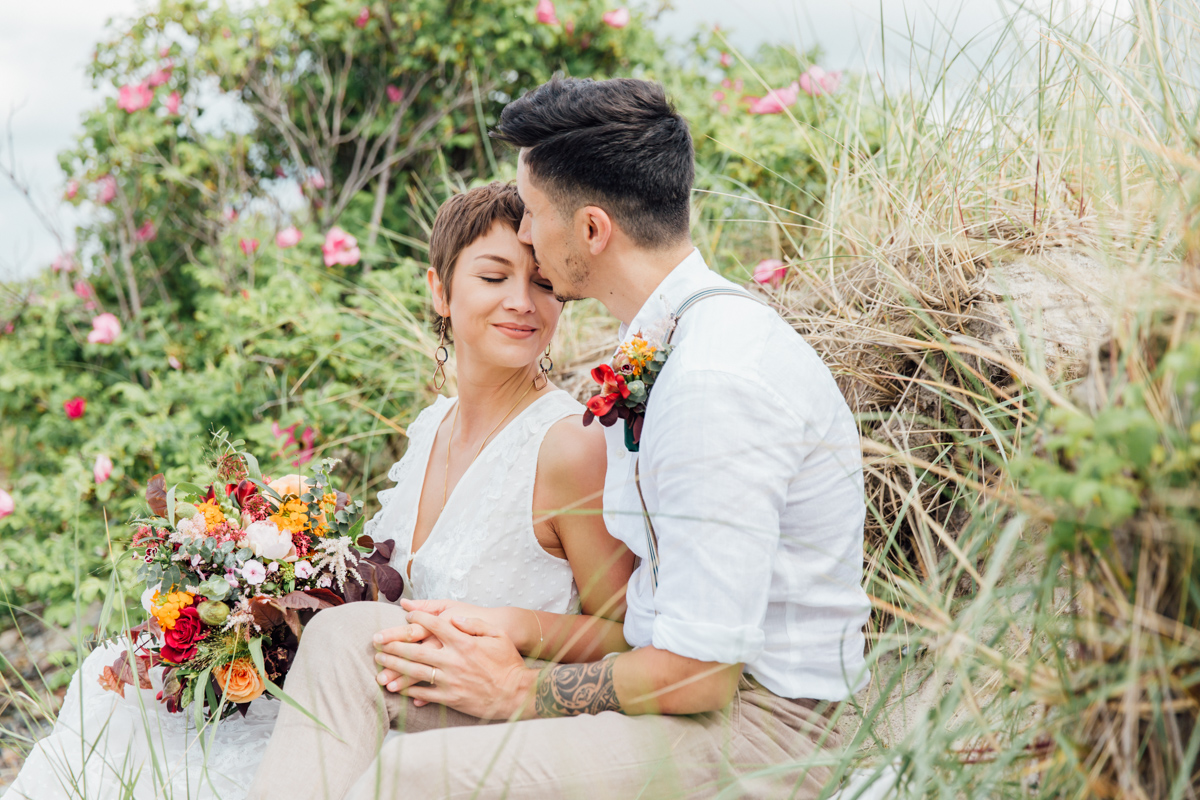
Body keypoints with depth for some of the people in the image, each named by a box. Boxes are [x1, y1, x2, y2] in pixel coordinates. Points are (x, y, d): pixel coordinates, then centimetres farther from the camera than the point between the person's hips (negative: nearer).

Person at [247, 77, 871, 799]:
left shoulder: (720, 379, -23)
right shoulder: (659, 347, 9)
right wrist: (490, 632, 0)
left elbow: (698, 675, -23)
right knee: (347, 637, 2)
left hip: (753, 734, -9)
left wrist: (524, 691, -8)